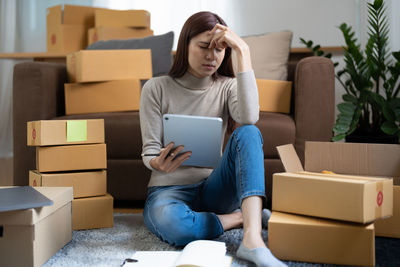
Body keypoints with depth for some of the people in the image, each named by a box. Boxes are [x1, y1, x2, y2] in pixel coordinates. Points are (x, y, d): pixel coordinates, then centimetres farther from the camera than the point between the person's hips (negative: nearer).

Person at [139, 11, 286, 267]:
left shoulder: (227, 87, 4)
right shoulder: (157, 88, 0)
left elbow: (249, 118, -21)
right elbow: (150, 151, -2)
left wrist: (243, 51, -18)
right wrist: (159, 163, -28)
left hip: (213, 187, 2)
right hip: (170, 188, -2)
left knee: (248, 133, -27)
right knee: (169, 221, -40)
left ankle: (252, 239, -40)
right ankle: (241, 217, -14)